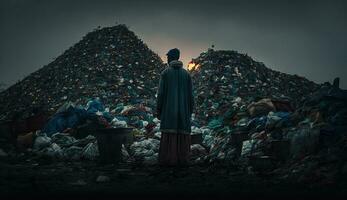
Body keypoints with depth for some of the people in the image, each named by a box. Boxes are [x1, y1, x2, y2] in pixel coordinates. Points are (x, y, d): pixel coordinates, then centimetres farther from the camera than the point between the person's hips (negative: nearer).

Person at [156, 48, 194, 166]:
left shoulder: (165, 72, -1)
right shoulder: (186, 73, 8)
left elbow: (161, 92, -5)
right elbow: (190, 94, 4)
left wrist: (158, 110, -1)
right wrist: (190, 111, 9)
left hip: (169, 108, -2)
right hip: (183, 109, 3)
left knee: (169, 135, -2)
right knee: (182, 134, 4)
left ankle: (168, 160, -4)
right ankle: (182, 159, 2)